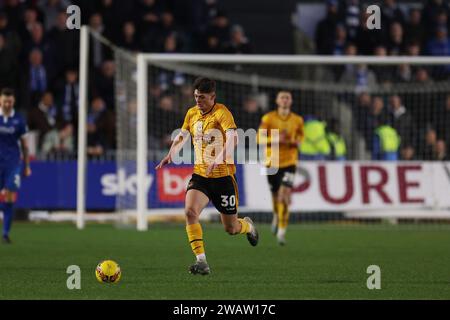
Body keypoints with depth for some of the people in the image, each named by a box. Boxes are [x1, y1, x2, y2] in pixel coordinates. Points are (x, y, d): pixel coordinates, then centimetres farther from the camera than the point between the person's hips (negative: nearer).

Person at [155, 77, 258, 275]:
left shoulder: (222, 113, -15)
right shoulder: (191, 113, 5)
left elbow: (232, 139, -29)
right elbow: (182, 136, 20)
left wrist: (219, 159, -45)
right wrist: (171, 154, 2)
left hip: (223, 176, -4)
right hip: (200, 175, 5)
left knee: (230, 228, 6)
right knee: (190, 212, -22)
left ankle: (248, 226, 43)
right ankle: (201, 261, -20)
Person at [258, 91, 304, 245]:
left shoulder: (297, 120, 3)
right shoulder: (268, 118, -3)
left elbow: (300, 136, 18)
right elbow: (260, 138, -4)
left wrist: (297, 142, -6)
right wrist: (275, 140, -21)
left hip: (289, 162, 0)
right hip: (272, 161, 0)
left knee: (285, 196, -16)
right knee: (276, 195, 9)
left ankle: (282, 231, -11)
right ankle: (277, 216, 44)